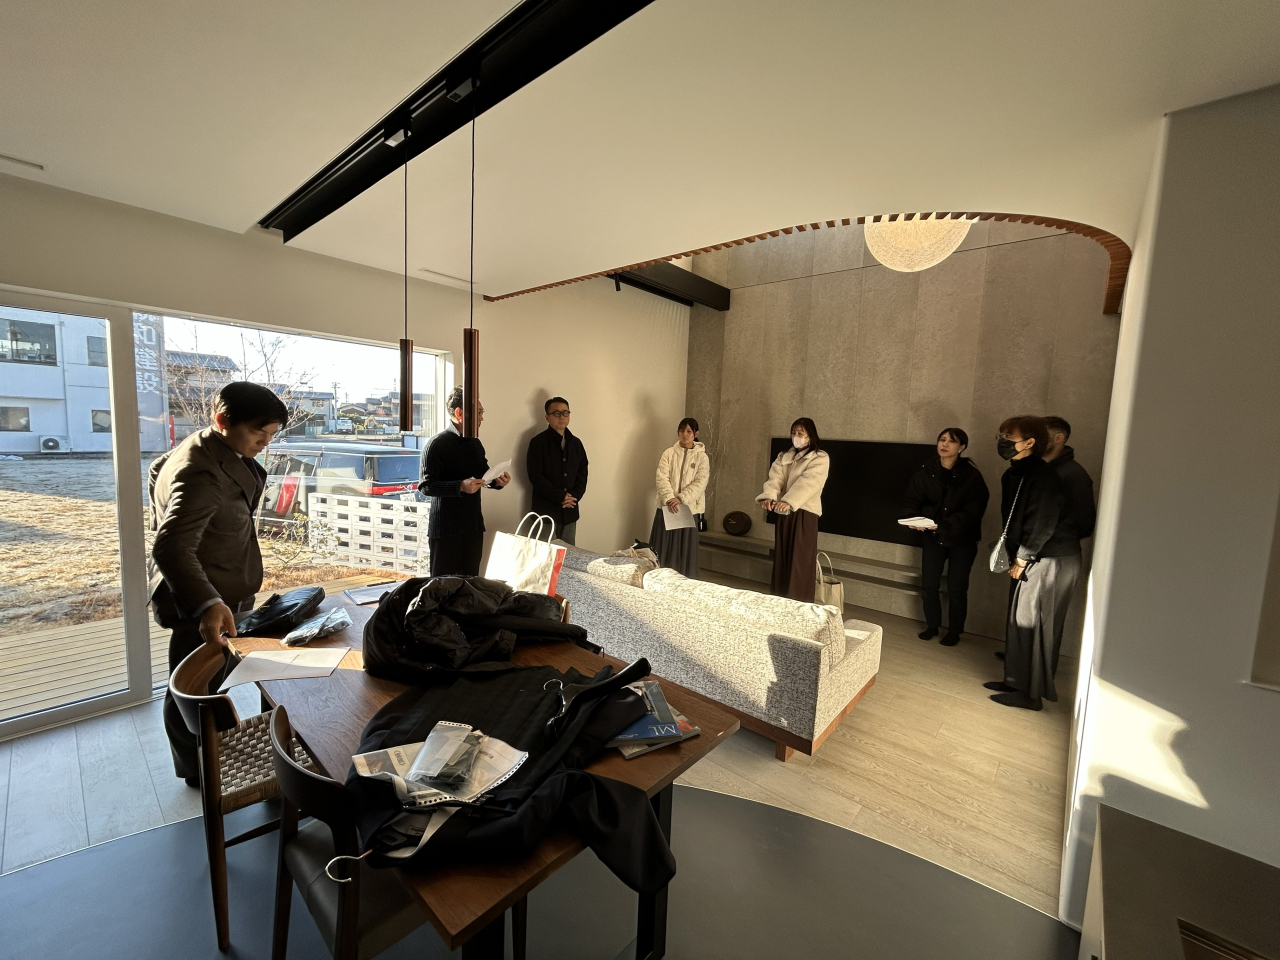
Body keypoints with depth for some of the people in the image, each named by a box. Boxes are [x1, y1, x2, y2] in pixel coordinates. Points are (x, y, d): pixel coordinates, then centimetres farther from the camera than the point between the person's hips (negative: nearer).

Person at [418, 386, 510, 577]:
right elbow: (426, 486, -17)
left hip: (473, 524, 7)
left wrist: (497, 481, -1)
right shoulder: (436, 444, -12)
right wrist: (460, 486, -29)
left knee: (470, 580, 13)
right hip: (445, 528, -7)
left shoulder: (476, 444, 12)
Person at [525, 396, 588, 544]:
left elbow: (582, 474, 10)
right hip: (546, 511, -5)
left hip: (569, 512, 5)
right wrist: (560, 497, -16)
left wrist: (574, 496, -7)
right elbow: (535, 476, -11)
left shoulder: (576, 443, 12)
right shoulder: (538, 442, -4)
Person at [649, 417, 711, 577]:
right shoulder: (669, 453, 4)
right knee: (663, 549, 4)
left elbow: (700, 483, -8)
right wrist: (669, 499, -20)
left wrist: (681, 498, -20)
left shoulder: (702, 457, 2)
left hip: (689, 509, -1)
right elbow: (662, 478, -6)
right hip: (667, 507, 1)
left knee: (685, 551, 6)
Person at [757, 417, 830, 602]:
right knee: (781, 559, 9)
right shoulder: (783, 456, 14)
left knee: (799, 561, -4)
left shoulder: (820, 458, -3)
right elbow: (775, 478, -3)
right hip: (783, 513, 5)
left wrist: (788, 501, -33)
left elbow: (808, 482, -19)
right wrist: (768, 496, -24)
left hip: (804, 513, -5)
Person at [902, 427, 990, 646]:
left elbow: (972, 512, -18)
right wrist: (913, 519, -22)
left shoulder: (971, 476, -13)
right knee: (928, 585, 6)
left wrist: (943, 525, -31)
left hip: (962, 540, -2)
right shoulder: (926, 472, -5)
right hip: (933, 538, 2)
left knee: (956, 588, 7)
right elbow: (911, 501, -2)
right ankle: (932, 625, 27)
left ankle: (954, 631, 27)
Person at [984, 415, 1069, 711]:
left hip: (1044, 563, -9)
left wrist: (1021, 560, -15)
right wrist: (1014, 556, 9)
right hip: (1026, 560, 9)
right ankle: (1017, 681, 29)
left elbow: (1042, 525, -22)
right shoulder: (1015, 474, 8)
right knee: (1019, 623, 16)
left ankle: (1030, 692, 14)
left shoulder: (1042, 476, -20)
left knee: (1030, 626, 1)